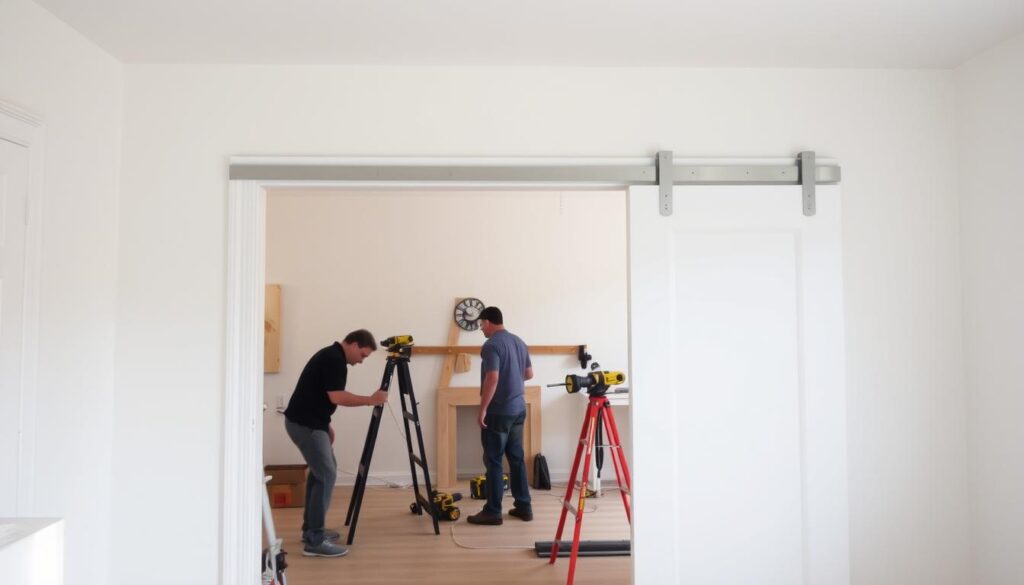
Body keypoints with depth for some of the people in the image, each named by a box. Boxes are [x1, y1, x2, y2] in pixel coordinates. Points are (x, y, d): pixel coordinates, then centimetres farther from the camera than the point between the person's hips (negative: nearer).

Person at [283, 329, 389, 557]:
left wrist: (326, 425, 23)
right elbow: (337, 397, -23)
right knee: (326, 475, -11)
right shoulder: (334, 359, -15)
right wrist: (370, 400, -15)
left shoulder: (331, 355, 16)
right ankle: (315, 541, -9)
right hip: (305, 424, -11)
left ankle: (311, 529, 25)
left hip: (308, 422, 11)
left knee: (321, 471, 19)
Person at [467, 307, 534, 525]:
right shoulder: (519, 342, 11)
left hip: (499, 411, -8)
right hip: (518, 408, 8)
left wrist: (482, 409, -18)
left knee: (493, 461, -2)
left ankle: (493, 512, 2)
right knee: (517, 458, 13)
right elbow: (529, 373, 19)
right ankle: (524, 506, 17)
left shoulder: (492, 345, -15)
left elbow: (492, 379, -24)